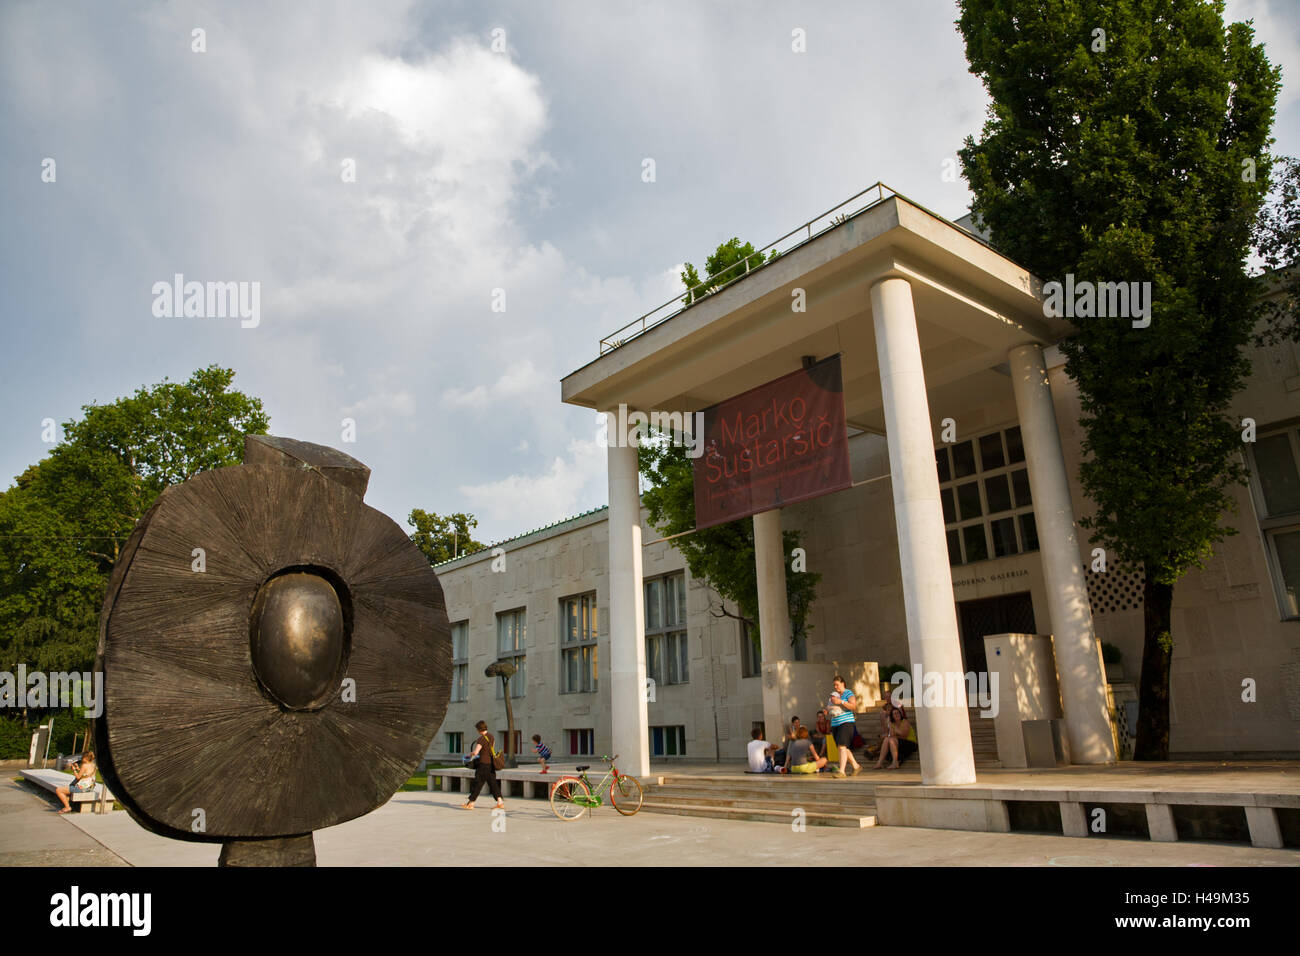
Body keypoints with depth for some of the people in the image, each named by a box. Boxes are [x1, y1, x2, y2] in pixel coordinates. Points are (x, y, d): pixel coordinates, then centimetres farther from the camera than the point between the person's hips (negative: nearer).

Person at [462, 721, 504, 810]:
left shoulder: (481, 739, -15)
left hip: (483, 764, -7)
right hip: (491, 763, 8)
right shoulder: (492, 737, 10)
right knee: (493, 782, 9)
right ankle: (500, 801, 5)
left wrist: (470, 753, -1)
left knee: (478, 783, 0)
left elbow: (475, 752, -22)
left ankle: (470, 803, 7)